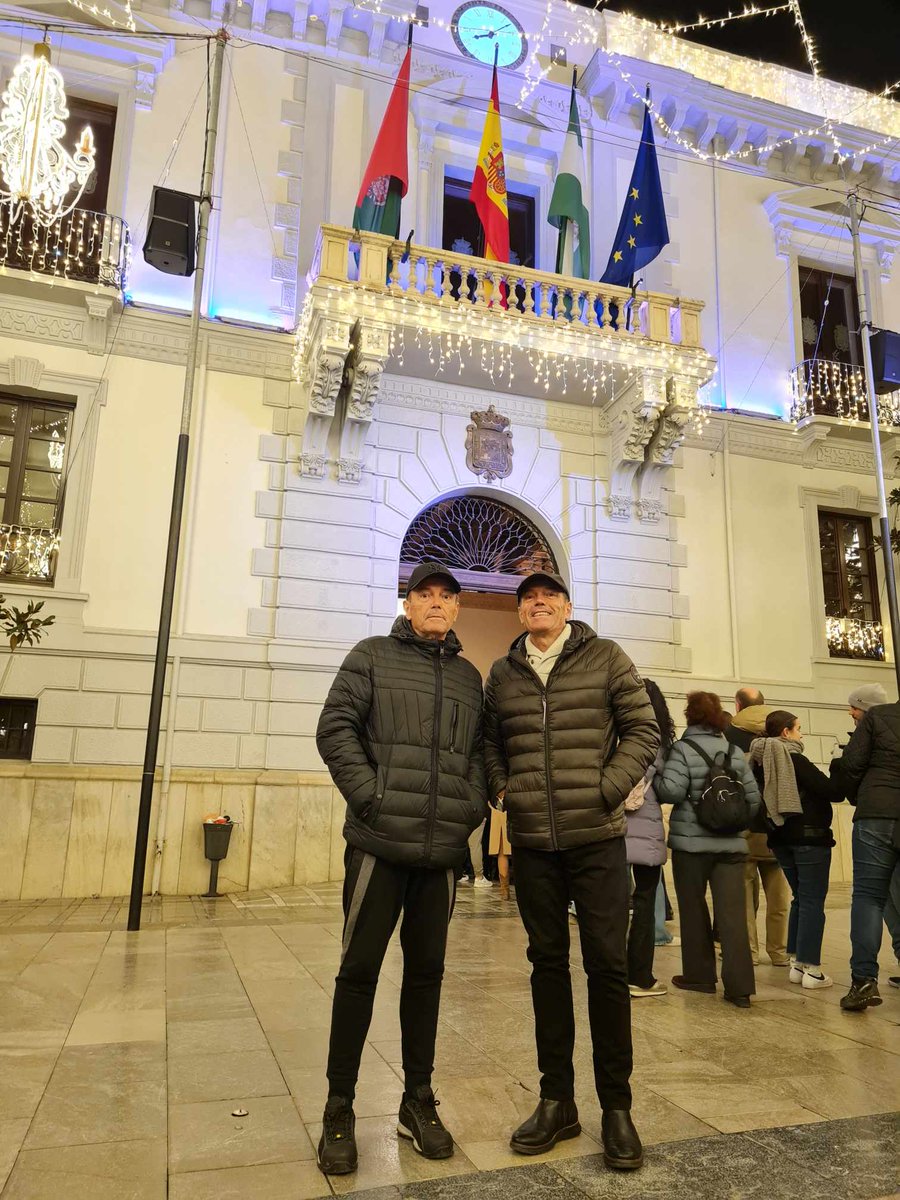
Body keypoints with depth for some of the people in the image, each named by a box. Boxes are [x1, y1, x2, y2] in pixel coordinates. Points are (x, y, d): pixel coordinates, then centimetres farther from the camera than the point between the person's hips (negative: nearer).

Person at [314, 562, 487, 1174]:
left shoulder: (469, 677, 14)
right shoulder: (373, 656, 2)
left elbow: (479, 751, 16)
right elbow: (335, 729, -5)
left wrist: (473, 808, 2)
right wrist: (371, 797, -12)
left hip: (444, 850, 4)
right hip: (380, 843, -4)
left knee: (427, 971, 13)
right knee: (359, 969, 4)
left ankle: (418, 1099, 28)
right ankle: (339, 1107, 19)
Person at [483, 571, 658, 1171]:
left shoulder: (606, 657, 0)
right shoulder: (502, 673, 8)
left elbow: (643, 731, -1)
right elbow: (490, 742, 19)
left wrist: (607, 789, -10)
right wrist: (502, 791, 4)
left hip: (597, 837, -3)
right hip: (532, 842, 3)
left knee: (607, 964, 2)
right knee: (548, 962, 12)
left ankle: (617, 1106, 19)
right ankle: (557, 1100, 26)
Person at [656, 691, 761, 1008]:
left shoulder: (683, 749, -7)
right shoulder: (735, 752, 7)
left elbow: (672, 791, -18)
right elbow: (753, 797, 7)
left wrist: (653, 780, 0)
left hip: (691, 842, -3)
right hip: (731, 843, 3)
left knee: (694, 910, 10)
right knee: (733, 912, 1)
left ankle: (699, 975, 19)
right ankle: (739, 986, -1)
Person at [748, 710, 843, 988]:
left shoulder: (763, 762, 8)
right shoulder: (794, 759, -15)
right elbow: (832, 791, -16)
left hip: (781, 838, 7)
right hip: (809, 836, -7)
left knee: (800, 899, 17)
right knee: (812, 902, 0)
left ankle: (796, 963, 19)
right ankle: (811, 969, 1)